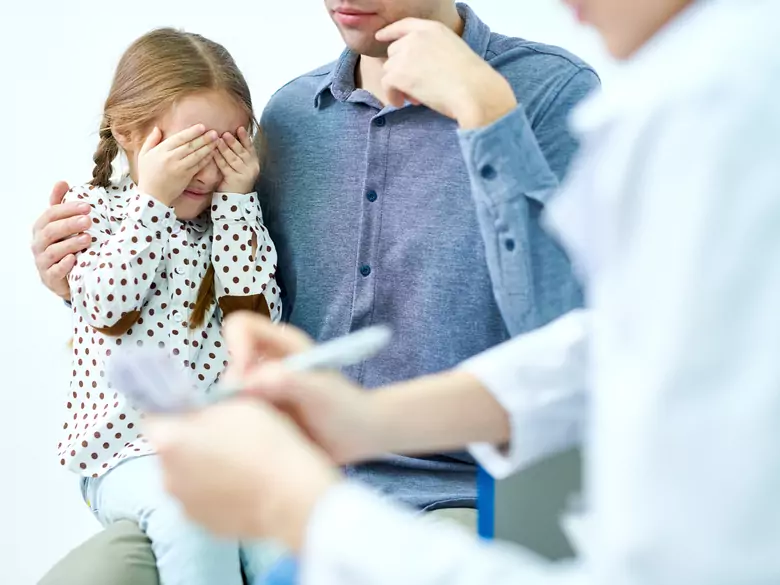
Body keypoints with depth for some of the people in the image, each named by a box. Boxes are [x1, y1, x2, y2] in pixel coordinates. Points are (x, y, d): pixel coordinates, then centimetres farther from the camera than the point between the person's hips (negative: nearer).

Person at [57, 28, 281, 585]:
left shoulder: (233, 216, 13)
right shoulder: (90, 208, 5)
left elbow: (256, 315, -2)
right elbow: (107, 304, -13)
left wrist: (236, 200, -5)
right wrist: (154, 198, -13)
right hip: (129, 443, -3)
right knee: (190, 512, -33)